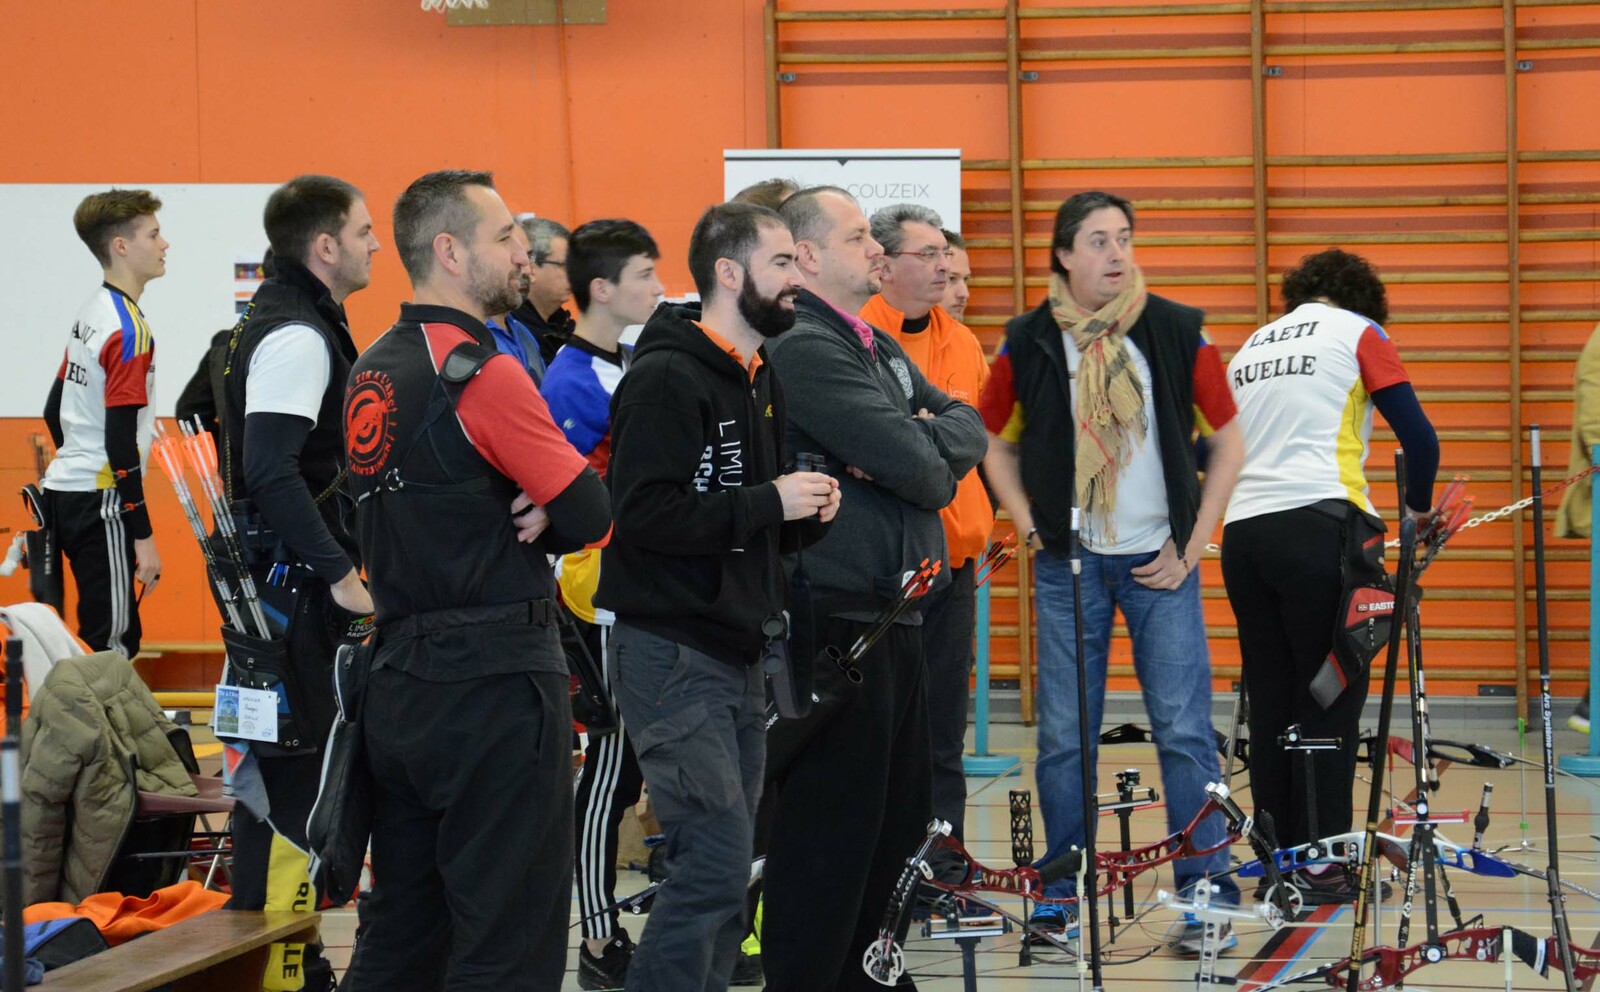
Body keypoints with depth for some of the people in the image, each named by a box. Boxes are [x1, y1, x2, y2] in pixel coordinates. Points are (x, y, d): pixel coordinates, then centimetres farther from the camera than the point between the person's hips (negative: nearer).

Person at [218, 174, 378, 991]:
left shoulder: (293, 323, 16)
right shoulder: (296, 336, -16)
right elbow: (271, 471, -26)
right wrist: (339, 572, -25)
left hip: (291, 578, 11)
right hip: (294, 581, -11)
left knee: (284, 765, 14)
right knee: (291, 767, -8)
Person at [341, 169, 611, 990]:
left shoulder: (373, 370, 12)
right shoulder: (481, 372, -14)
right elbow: (590, 516, -14)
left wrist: (523, 513, -2)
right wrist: (544, 516, 5)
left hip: (398, 674, 9)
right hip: (494, 679, -9)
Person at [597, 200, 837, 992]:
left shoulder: (760, 380, 17)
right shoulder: (668, 378, -12)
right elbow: (642, 513, -23)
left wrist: (806, 515, 3)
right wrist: (768, 503, -19)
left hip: (739, 653, 9)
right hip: (674, 652, -9)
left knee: (723, 869, 10)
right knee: (715, 861, -15)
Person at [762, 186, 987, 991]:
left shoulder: (881, 349, 17)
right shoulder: (803, 349, -14)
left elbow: (968, 429, 10)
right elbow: (916, 468, -20)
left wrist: (918, 441, -10)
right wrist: (934, 465, 2)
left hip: (893, 613, 10)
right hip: (838, 617, -10)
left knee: (897, 814, 17)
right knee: (831, 826, -6)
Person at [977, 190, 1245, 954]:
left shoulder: (1180, 334, -1)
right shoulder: (1029, 344, 1)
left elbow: (1226, 444, 5)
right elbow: (1000, 447, 14)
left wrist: (1192, 547, -1)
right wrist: (1030, 527, 1)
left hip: (1160, 562, -1)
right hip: (1069, 565, 1)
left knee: (1185, 731, -5)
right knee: (1064, 736, 4)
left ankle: (1206, 897, 0)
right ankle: (1061, 897, 15)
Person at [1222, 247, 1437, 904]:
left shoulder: (1251, 346, 24)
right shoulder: (1358, 332, 7)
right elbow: (1419, 435, 0)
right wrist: (1418, 507, 16)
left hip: (1242, 531, 6)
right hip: (1320, 527, -5)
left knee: (1269, 700, 10)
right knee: (1331, 697, -2)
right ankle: (1321, 862, -5)